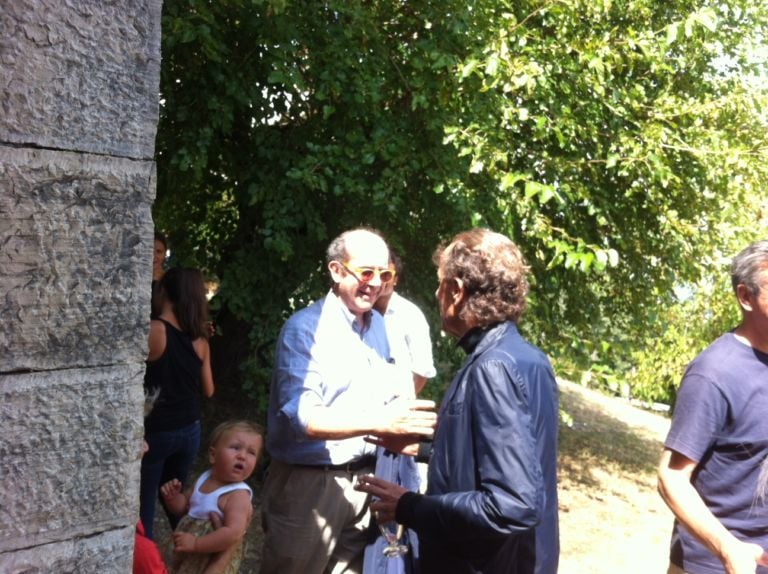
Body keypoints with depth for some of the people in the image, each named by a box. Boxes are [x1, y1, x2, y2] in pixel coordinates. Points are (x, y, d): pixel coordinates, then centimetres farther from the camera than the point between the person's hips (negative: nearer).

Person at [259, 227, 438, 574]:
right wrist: (380, 422, -34)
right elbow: (302, 417, -23)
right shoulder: (305, 329, -14)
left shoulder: (378, 325, 10)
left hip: (363, 479, 7)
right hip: (309, 482, -6)